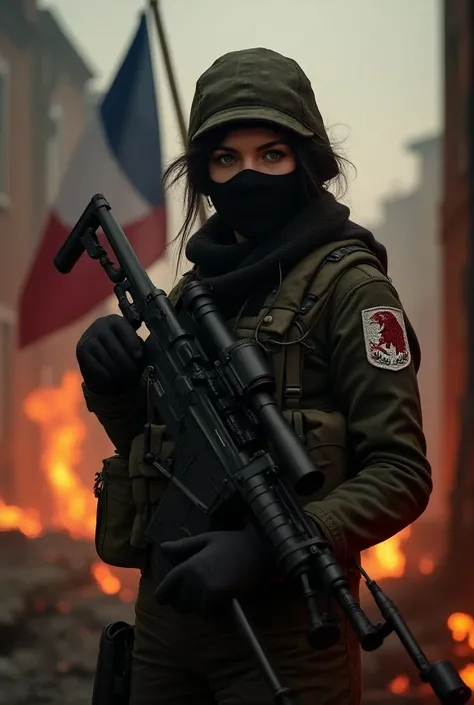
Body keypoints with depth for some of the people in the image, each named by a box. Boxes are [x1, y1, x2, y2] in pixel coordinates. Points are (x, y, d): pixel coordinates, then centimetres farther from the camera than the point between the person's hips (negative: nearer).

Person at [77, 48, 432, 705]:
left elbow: (402, 474, -12)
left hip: (284, 622, -5)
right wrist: (112, 384, -1)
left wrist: (266, 549, -23)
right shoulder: (198, 285, 10)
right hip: (170, 602, 6)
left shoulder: (347, 286, -7)